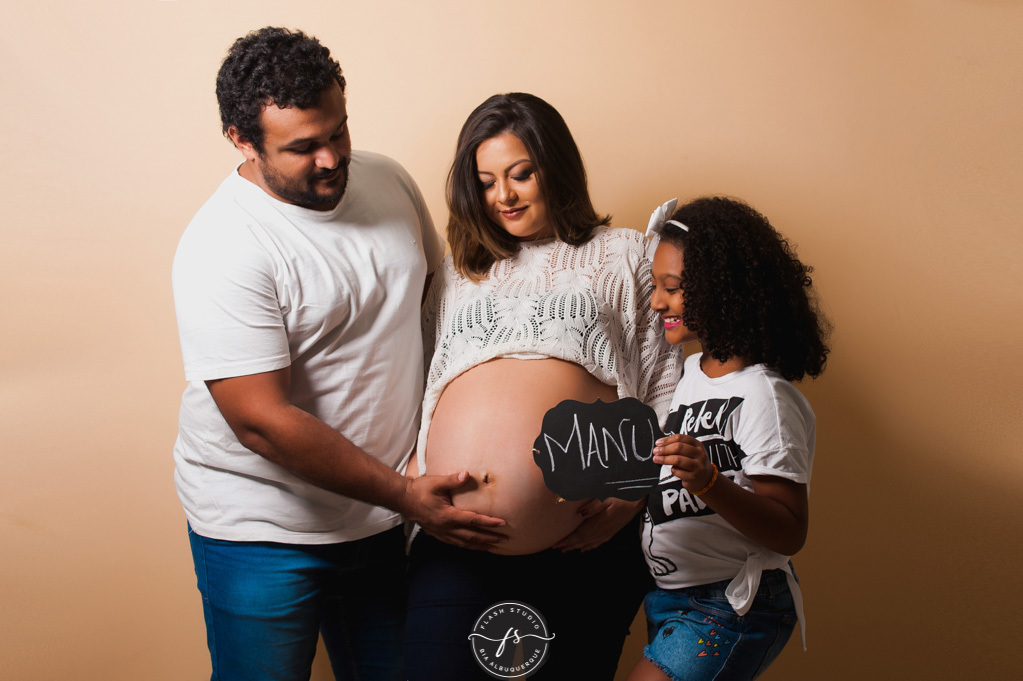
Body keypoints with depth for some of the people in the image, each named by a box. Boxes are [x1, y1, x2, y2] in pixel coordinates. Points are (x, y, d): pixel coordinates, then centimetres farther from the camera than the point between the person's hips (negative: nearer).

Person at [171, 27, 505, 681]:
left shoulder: (388, 180, 0)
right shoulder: (223, 248, -22)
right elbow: (262, 422, -24)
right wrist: (403, 493, -22)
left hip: (379, 517, 6)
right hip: (264, 529, -6)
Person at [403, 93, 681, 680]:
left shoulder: (623, 255, 14)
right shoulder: (460, 271, 24)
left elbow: (666, 390, 7)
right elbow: (420, 390, 21)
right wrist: (410, 483, 4)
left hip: (585, 543, -2)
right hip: (456, 542, 2)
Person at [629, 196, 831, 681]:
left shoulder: (762, 396, -19)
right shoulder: (690, 371, 6)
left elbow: (790, 533, -21)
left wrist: (708, 482, -34)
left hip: (731, 608, -8)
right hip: (667, 595, 8)